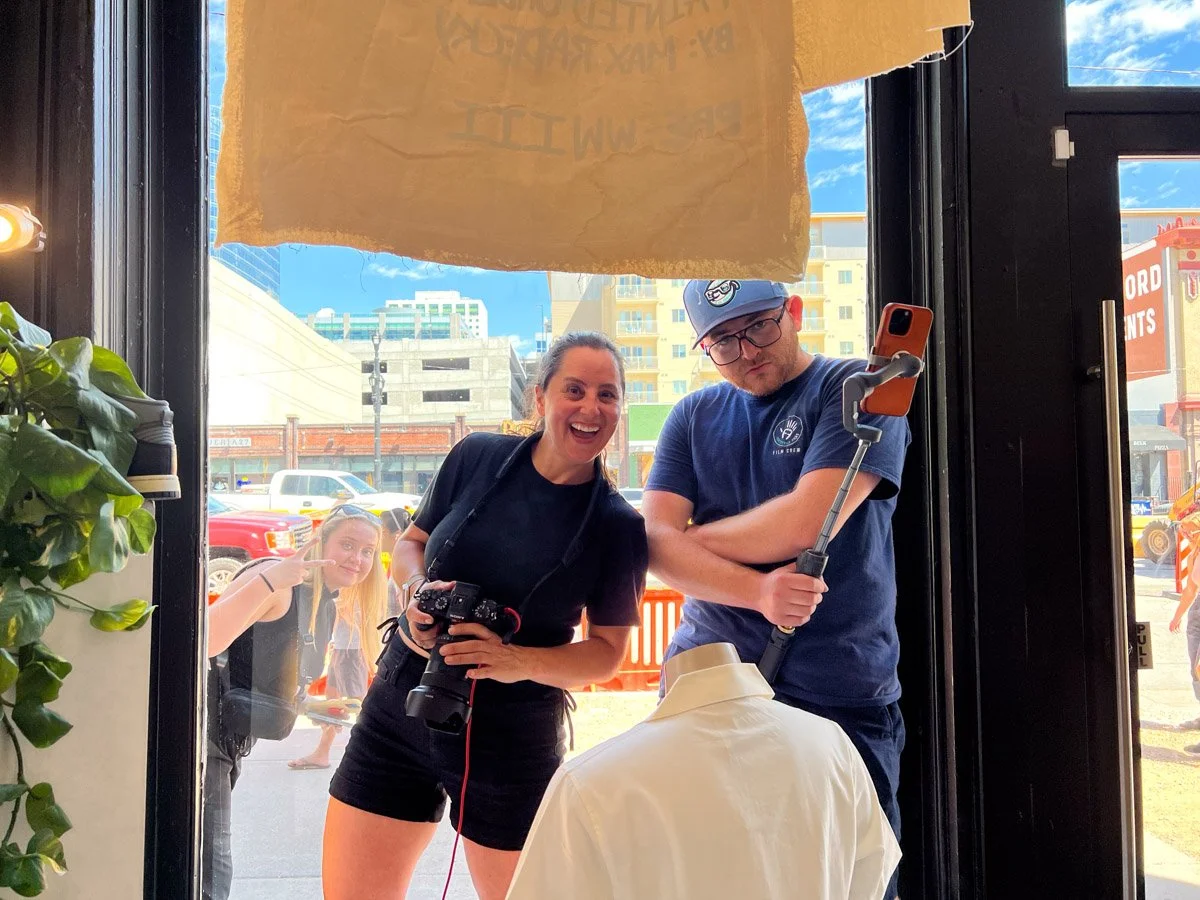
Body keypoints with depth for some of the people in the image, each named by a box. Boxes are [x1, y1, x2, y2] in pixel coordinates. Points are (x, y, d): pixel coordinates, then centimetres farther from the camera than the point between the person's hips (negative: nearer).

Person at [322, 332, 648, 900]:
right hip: (398, 711, 2)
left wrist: (520, 661, -21)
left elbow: (607, 652, -3)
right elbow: (410, 543, 10)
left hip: (514, 742, -2)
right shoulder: (478, 457, -4)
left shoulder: (619, 526, -9)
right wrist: (417, 589, -13)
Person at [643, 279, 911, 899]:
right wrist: (757, 592, -20)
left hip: (839, 698, -4)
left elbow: (805, 523, -17)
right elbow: (655, 541, -3)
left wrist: (688, 538, -3)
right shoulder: (693, 417, 9)